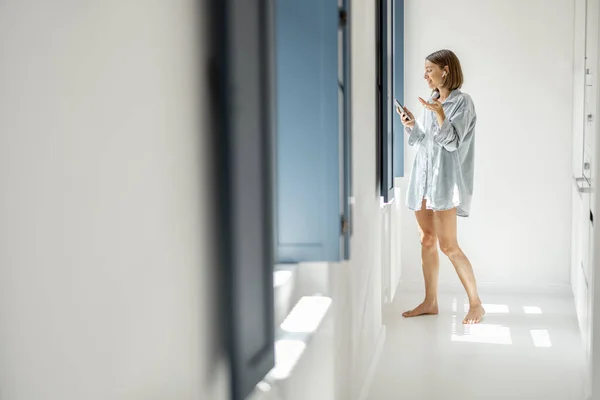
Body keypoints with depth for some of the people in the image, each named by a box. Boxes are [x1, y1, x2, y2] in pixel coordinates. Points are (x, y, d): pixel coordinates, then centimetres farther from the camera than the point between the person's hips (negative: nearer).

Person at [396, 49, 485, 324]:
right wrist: (411, 125, 0)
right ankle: (430, 302, 17)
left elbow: (452, 142, -13)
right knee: (427, 241, 9)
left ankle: (476, 303, 3)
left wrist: (439, 114, -24)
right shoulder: (430, 103, 16)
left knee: (448, 245, -9)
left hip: (445, 179, -7)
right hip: (422, 178, 7)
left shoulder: (462, 102, -4)